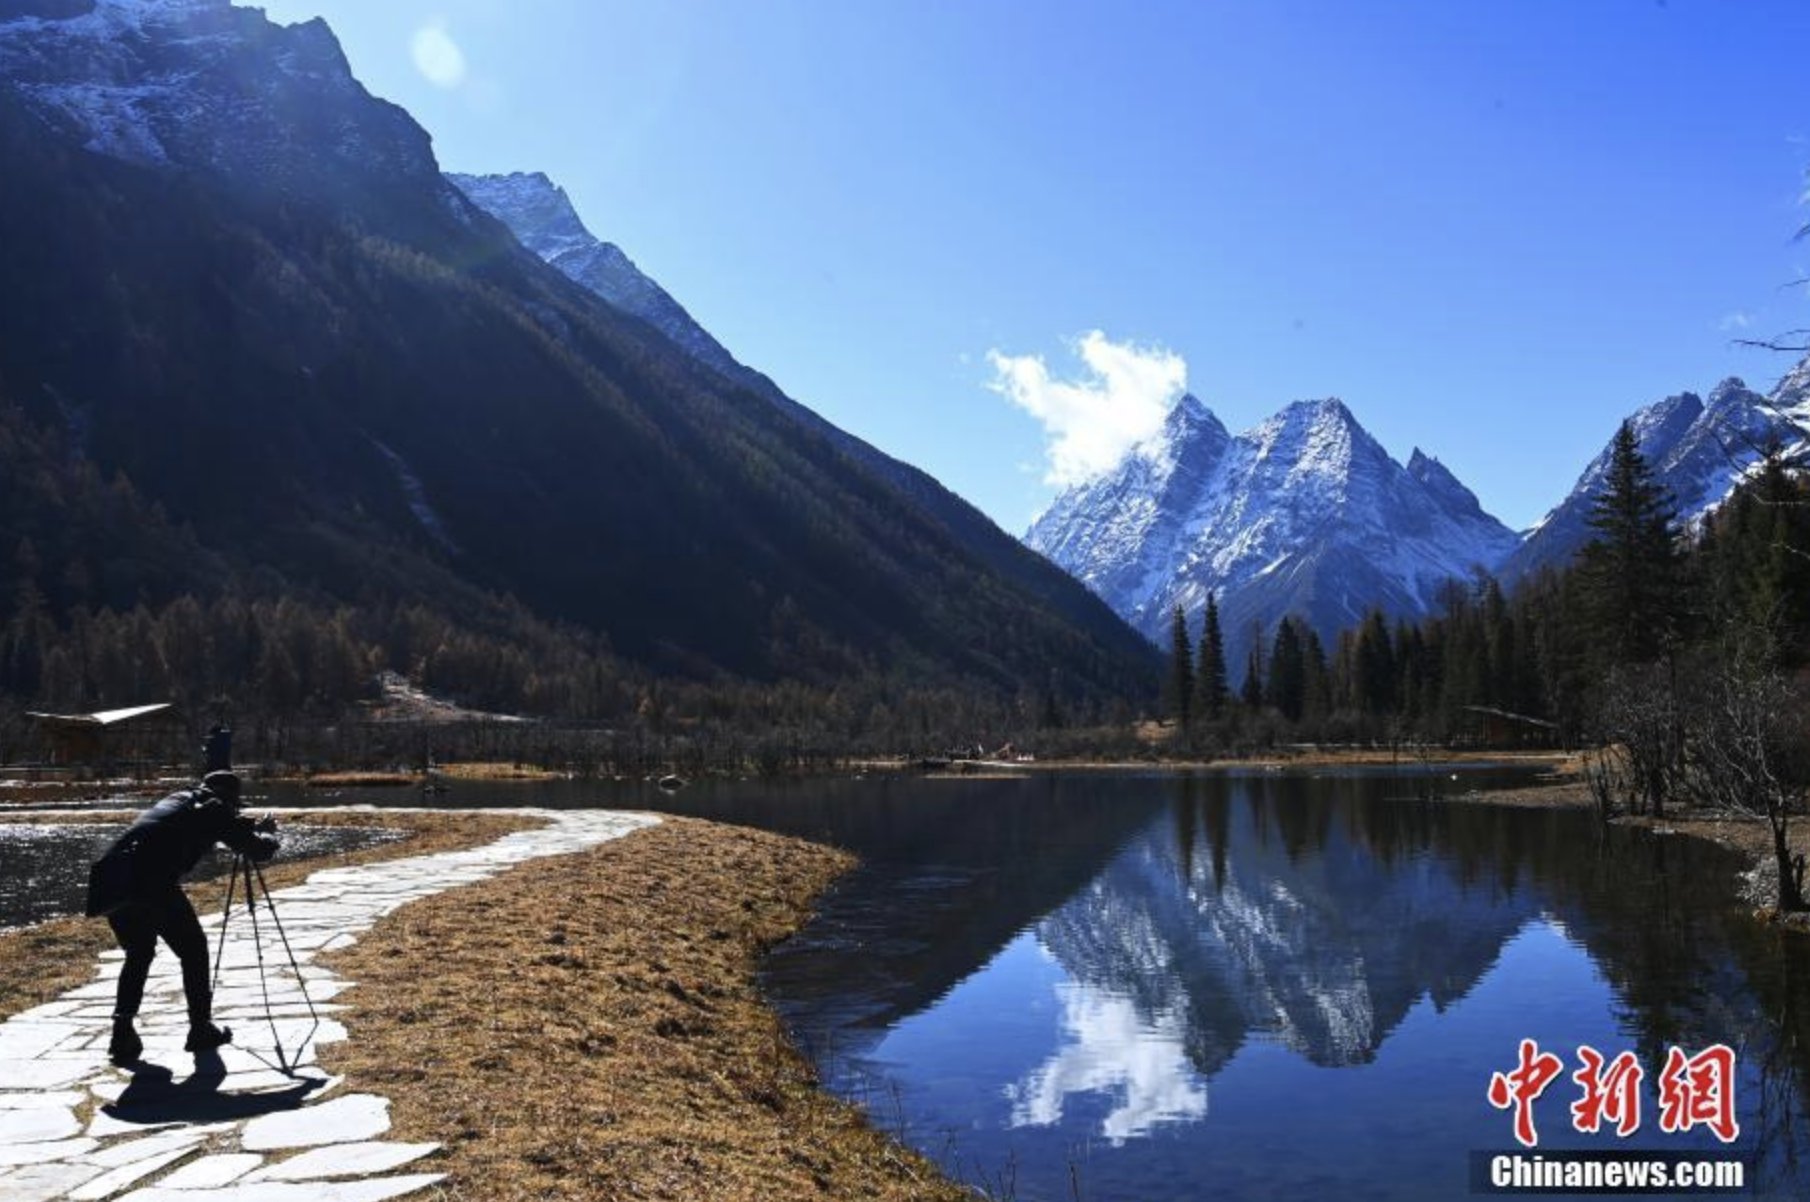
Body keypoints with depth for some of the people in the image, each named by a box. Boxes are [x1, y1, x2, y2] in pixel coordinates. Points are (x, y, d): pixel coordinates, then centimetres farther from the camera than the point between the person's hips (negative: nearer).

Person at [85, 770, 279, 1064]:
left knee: (138, 953, 23)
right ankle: (201, 1029, 17)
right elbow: (260, 850, 12)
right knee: (193, 949, 13)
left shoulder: (176, 799, 31)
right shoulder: (216, 809, 13)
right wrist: (267, 832, 33)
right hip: (152, 883, -6)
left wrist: (247, 827, 54)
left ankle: (123, 1034, 15)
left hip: (111, 879, 6)